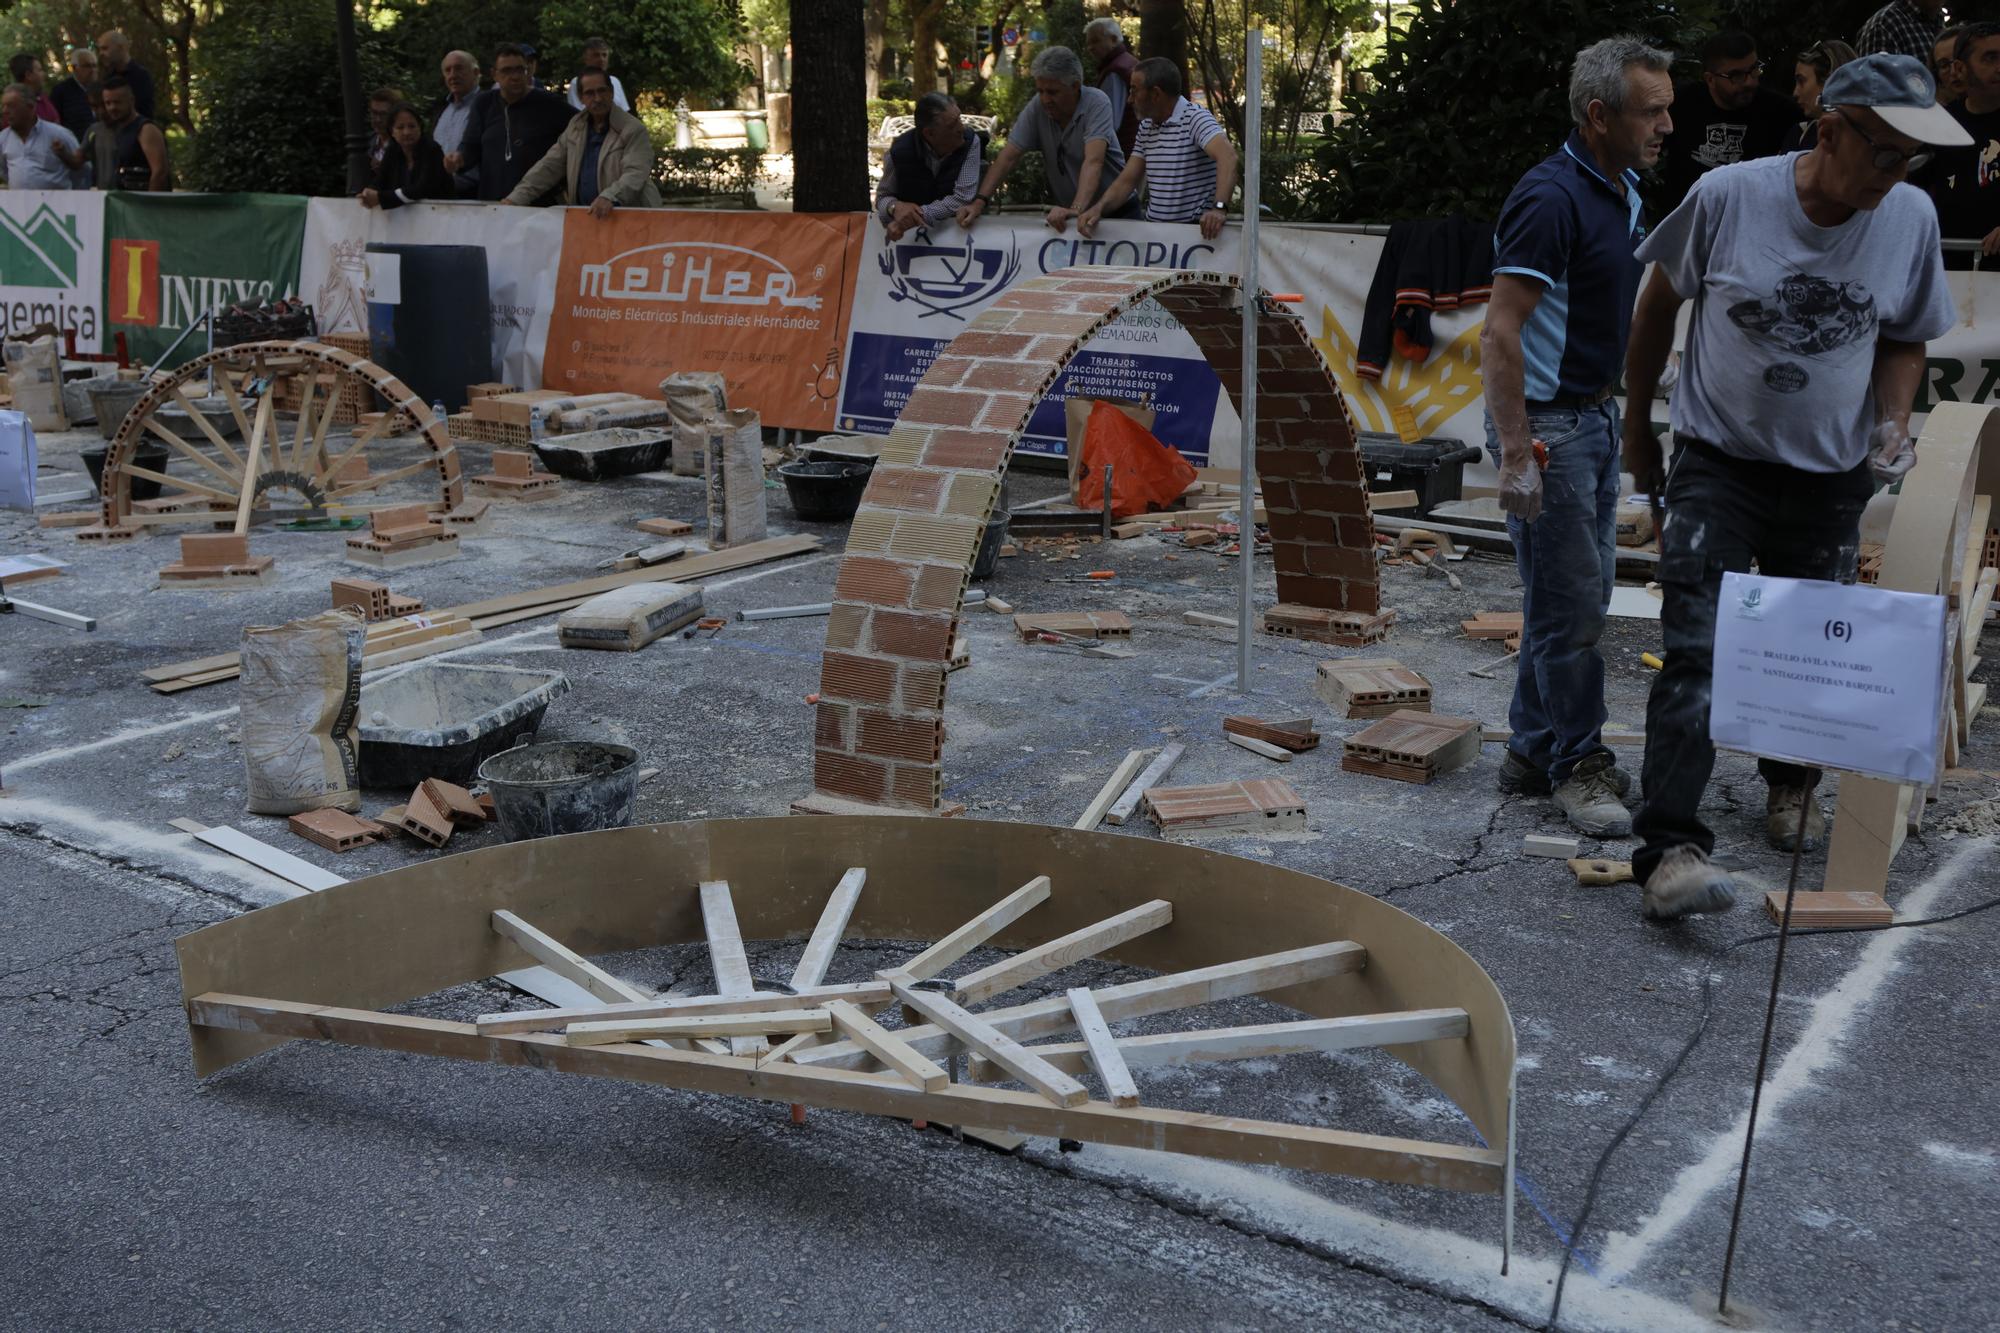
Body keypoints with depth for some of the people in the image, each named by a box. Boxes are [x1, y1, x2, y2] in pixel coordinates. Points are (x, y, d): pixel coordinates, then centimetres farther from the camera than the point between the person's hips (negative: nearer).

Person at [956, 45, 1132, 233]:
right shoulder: (1037, 107, -5)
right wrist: (979, 201, -22)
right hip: (1067, 212, 4)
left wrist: (1076, 209, -45)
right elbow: (1008, 157, -8)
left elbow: (1093, 161, -30)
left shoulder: (1097, 104, -16)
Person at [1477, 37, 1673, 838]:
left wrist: (1615, 411, 20)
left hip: (1597, 417, 10)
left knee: (1581, 595, 13)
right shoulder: (1551, 197, -19)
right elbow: (1499, 333, -24)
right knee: (1570, 606, -3)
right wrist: (1516, 455, -27)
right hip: (1547, 423, -10)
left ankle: (1535, 753, 23)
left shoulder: (1625, 192, 11)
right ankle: (1578, 764, 10)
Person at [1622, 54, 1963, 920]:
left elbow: (1905, 340, 9)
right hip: (1718, 461, -3)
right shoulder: (1727, 196, -14)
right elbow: (1660, 304, 1)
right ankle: (1671, 847, -16)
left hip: (1830, 476, 3)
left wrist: (1892, 424, -10)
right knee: (1695, 653, -13)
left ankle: (1790, 786, 41)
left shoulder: (1911, 218, -6)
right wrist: (1638, 425, 6)